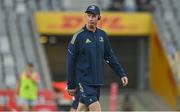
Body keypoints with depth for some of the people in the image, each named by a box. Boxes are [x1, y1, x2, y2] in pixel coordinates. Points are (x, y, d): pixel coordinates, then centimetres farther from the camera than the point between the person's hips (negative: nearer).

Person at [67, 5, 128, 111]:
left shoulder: (102, 35, 8)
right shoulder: (79, 36, -8)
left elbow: (110, 57, 16)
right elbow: (71, 62, -5)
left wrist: (122, 74, 8)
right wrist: (71, 85, -4)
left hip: (97, 81, 5)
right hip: (84, 81, -5)